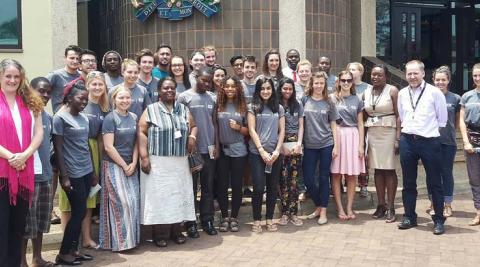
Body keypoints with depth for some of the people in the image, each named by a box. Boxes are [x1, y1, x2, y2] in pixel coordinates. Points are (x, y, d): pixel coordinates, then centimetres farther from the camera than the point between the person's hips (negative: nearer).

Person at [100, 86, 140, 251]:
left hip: (131, 166, 6)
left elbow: (136, 142, 9)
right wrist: (124, 165, -12)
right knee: (120, 202, -6)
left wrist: (133, 163, -3)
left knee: (133, 201, 4)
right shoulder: (110, 119, -9)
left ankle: (131, 238, 17)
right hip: (114, 165, -5)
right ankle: (119, 241, 5)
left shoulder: (133, 117, 8)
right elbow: (108, 147, -14)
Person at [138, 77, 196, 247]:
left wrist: (192, 137, -3)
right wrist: (144, 157, -13)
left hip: (180, 161, 4)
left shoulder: (183, 109, 12)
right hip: (158, 161, -4)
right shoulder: (150, 110, 0)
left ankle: (176, 231, 17)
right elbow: (142, 133, -5)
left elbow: (193, 127, 21)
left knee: (179, 194, 6)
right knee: (159, 195, -3)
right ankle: (161, 234, 6)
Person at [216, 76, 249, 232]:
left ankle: (234, 217, 16)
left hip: (238, 151, 0)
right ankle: (224, 217, 16)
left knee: (236, 184, 4)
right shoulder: (218, 105, 3)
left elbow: (248, 131, 8)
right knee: (222, 184, 4)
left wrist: (238, 127, -10)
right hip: (222, 150, 0)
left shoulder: (243, 106, 4)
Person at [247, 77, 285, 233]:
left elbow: (282, 131, 7)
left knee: (273, 187, 6)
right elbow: (252, 130, -4)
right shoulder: (253, 107, 3)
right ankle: (256, 220, 7)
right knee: (259, 187, -6)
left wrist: (277, 151, -5)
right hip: (257, 153, -3)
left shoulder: (279, 108, 11)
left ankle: (269, 219, 17)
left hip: (275, 153, 3)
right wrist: (262, 151, -11)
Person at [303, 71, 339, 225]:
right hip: (309, 145, 1)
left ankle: (323, 211, 13)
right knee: (308, 179, 2)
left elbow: (333, 125, 6)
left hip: (326, 144, -1)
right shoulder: (305, 100, 3)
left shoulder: (329, 103, 3)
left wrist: (336, 146, 0)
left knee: (324, 178, 4)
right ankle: (318, 206, 24)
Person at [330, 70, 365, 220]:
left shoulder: (357, 100, 10)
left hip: (353, 136, 2)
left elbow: (360, 124, 9)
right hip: (336, 136, -2)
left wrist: (361, 144, 1)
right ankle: (340, 208, 6)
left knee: (352, 175, 4)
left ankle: (349, 208, 12)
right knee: (336, 174, -1)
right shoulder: (332, 98, 3)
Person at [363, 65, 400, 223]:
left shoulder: (392, 90, -3)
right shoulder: (366, 92, 11)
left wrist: (398, 138, -14)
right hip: (372, 133, 4)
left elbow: (398, 115, -7)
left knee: (389, 169, -2)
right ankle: (381, 205, 15)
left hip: (389, 133, -4)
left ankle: (390, 208, 3)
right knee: (377, 169, 7)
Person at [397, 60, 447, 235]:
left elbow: (442, 118, 2)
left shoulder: (434, 92, -5)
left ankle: (439, 220, 14)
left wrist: (432, 132, 7)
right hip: (407, 141, 4)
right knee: (408, 182, 11)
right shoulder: (402, 94, 7)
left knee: (434, 183, 3)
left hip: (429, 141, -4)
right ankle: (409, 217, 22)